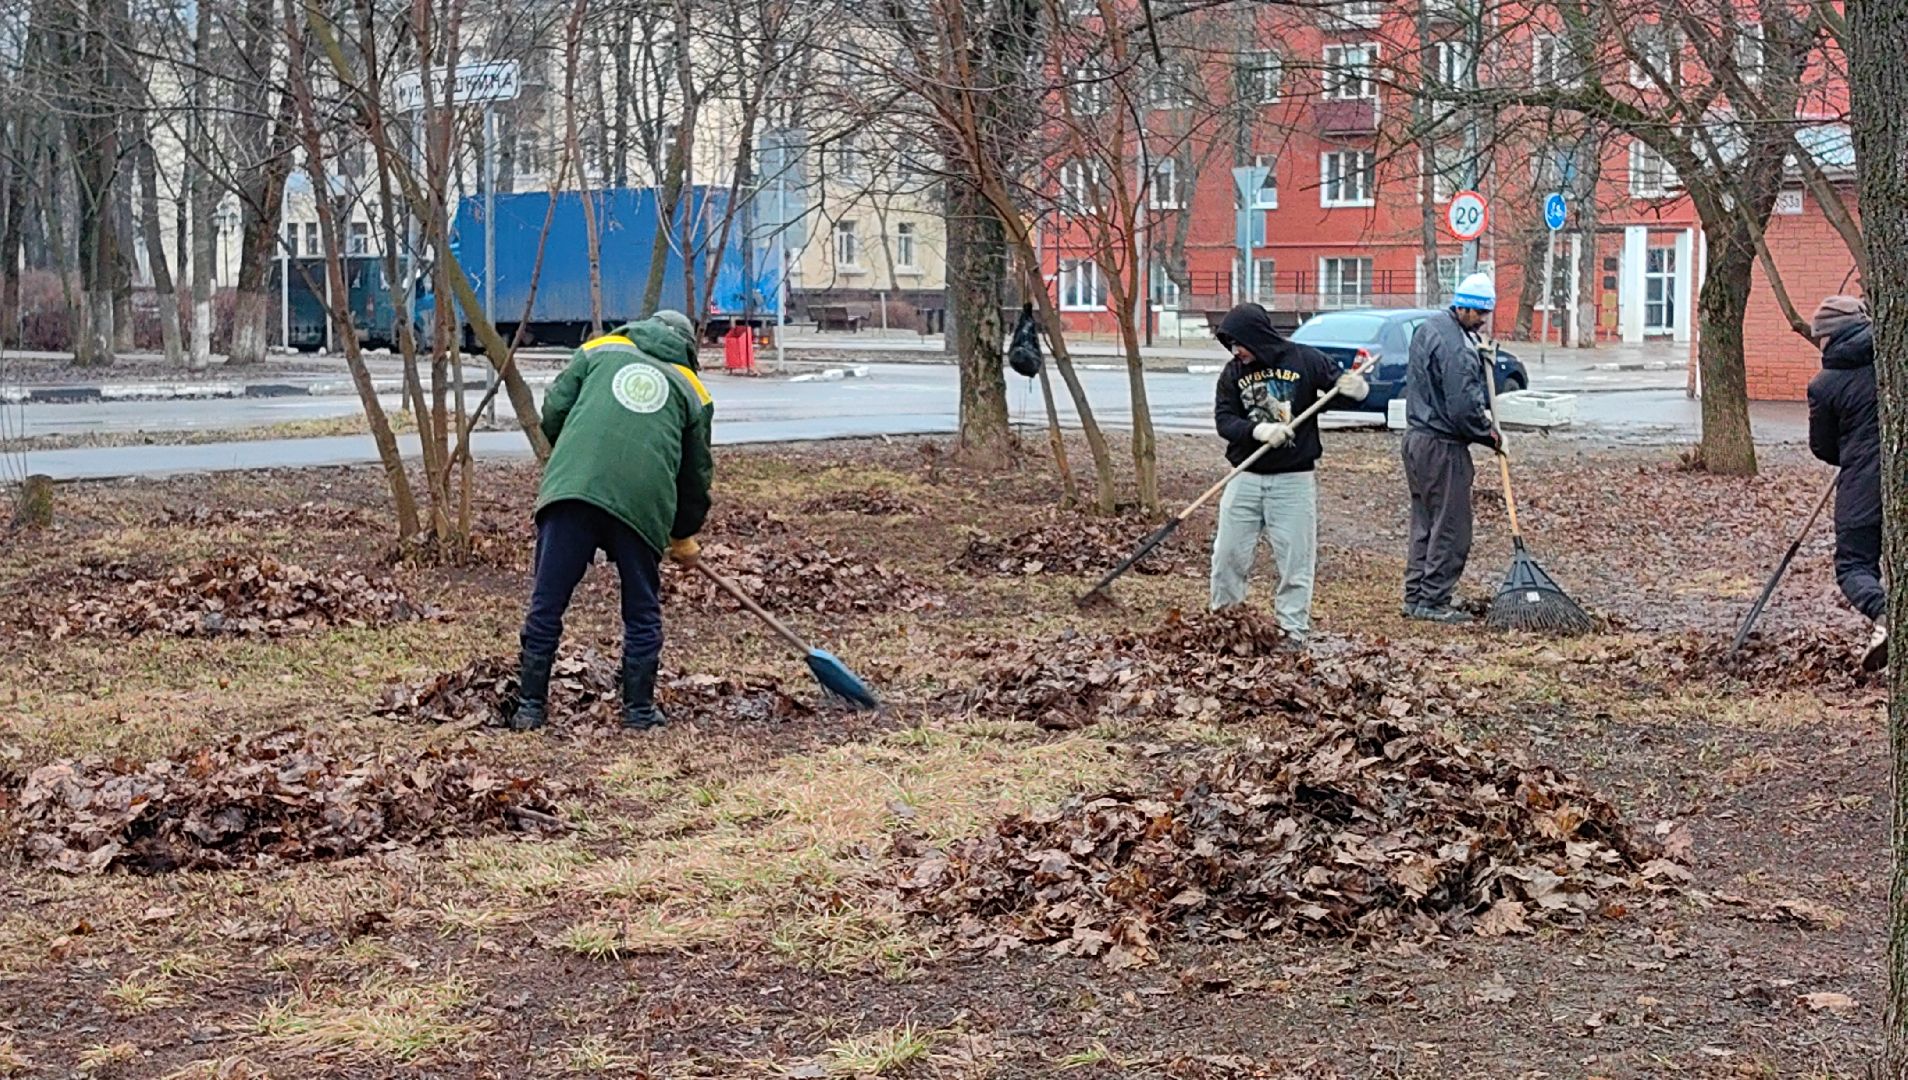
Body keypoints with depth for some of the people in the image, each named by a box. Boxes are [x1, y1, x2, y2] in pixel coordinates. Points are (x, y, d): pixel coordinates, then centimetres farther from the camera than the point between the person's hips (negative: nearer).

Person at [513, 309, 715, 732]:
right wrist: (684, 536, 40)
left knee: (547, 603, 7)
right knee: (642, 611, 15)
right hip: (643, 502, 0)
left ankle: (530, 705, 10)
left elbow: (554, 411, 13)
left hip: (572, 488, 0)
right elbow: (696, 472, 26)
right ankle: (639, 709, 19)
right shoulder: (692, 388, 23)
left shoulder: (600, 349, 23)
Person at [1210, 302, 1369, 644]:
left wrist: (1356, 388, -23)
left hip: (1294, 479, -3)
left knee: (1295, 558, 1)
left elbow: (1341, 383, 2)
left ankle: (1294, 629, 9)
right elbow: (1224, 420, -4)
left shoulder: (1304, 360, -5)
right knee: (1228, 552, 6)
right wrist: (1259, 430, -23)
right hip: (1245, 478, 3)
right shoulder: (1233, 373, 3)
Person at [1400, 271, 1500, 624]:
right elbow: (1463, 408, -22)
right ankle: (1433, 602, 1)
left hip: (1417, 436, 10)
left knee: (1424, 524, 15)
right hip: (1442, 446, -10)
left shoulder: (1428, 328, 12)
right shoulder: (1455, 345, -21)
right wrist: (1489, 435, -7)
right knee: (1451, 527, -2)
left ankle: (1415, 597, 19)